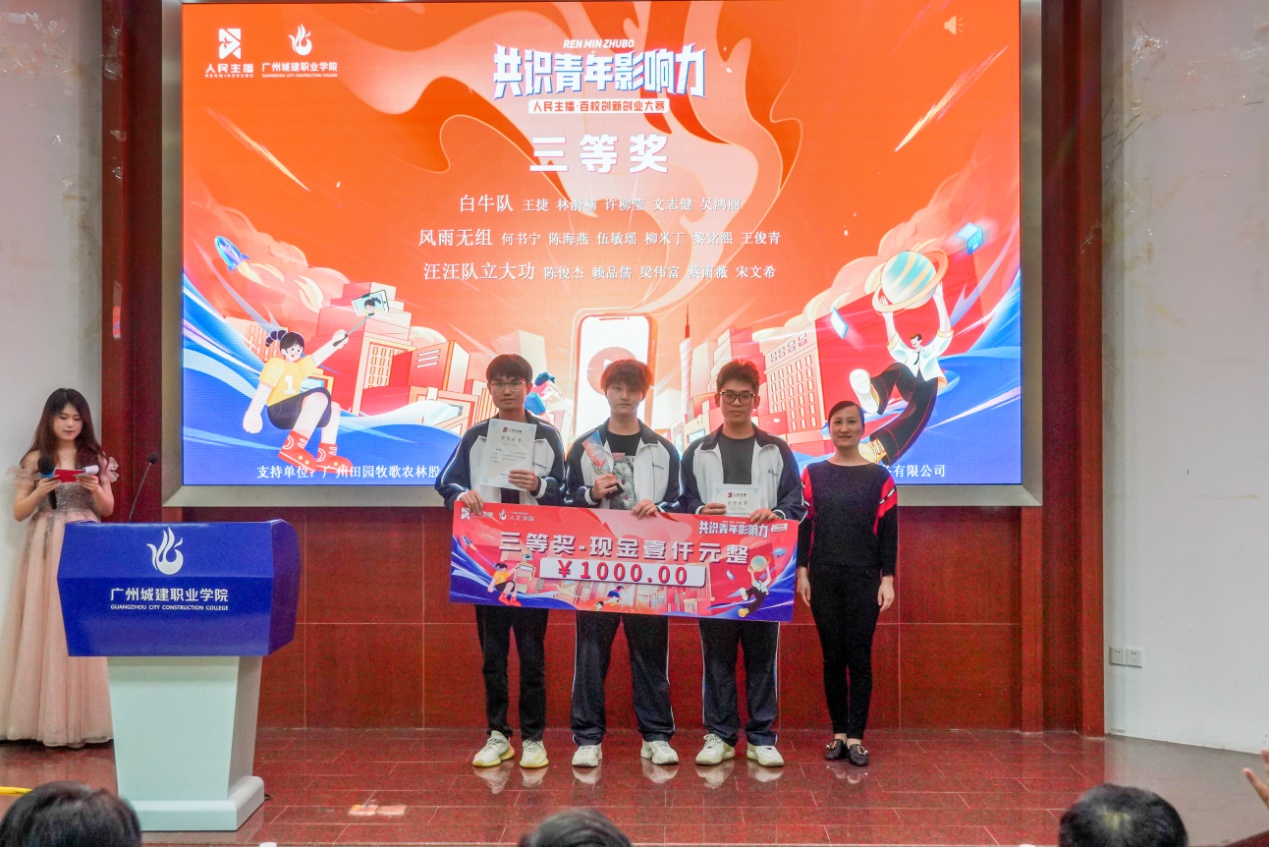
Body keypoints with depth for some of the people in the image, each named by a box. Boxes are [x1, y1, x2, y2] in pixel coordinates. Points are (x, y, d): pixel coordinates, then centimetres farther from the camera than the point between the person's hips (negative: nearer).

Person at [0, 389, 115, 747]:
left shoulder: (96, 459, 7)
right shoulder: (35, 460, 5)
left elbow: (107, 510, 9)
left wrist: (95, 489, -10)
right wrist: (40, 491, -13)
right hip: (46, 549, 0)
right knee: (44, 626, -2)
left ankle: (82, 715, 4)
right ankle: (47, 713, 6)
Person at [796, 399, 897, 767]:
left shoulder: (879, 477, 3)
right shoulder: (813, 474, 7)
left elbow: (889, 532, 2)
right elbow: (804, 525, 7)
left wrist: (888, 579, -3)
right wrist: (802, 572, 1)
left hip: (864, 578, -1)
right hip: (823, 578, 1)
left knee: (859, 657, -1)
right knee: (832, 657, 5)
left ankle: (855, 737, 5)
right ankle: (838, 733, 13)